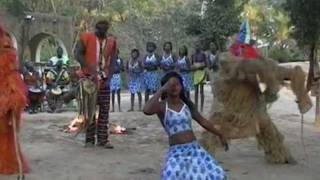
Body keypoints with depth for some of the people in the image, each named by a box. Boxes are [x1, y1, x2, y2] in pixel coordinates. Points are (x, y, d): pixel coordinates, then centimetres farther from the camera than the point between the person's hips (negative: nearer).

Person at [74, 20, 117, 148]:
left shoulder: (111, 41, 6)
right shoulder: (86, 38, -2)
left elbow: (112, 61, 5)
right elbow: (77, 54, -9)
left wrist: (109, 78, -6)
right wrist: (89, 68, -19)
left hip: (104, 79, 3)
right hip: (89, 77, -3)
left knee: (104, 109, 2)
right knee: (89, 108, 3)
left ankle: (103, 139, 9)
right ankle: (89, 139, 10)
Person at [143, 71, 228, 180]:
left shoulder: (187, 103, 7)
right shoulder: (161, 106, -8)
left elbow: (203, 121, 19)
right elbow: (146, 111, -31)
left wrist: (220, 135, 25)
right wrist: (161, 90, -25)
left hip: (194, 148, 5)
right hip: (176, 152, -4)